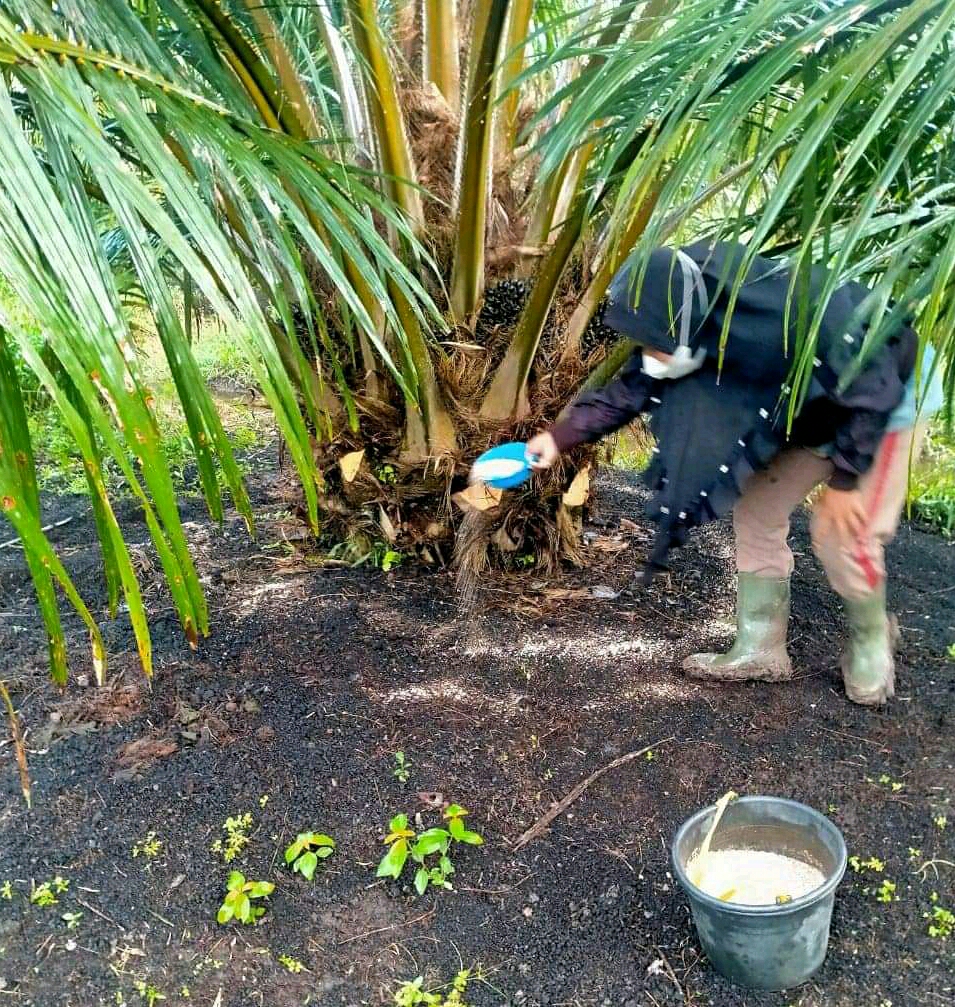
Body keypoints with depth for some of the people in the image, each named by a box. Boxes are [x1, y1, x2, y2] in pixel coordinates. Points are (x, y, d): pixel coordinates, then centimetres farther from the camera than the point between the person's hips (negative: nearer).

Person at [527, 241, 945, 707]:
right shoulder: (693, 329, -19)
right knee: (756, 509, 2)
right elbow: (632, 387, -7)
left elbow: (874, 388, -30)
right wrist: (561, 435, -13)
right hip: (816, 402, 7)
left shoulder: (796, 319, -41)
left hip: (890, 393, -7)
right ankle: (760, 649, 12)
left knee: (841, 531, -11)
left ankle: (871, 642, 17)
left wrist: (843, 480, -22)